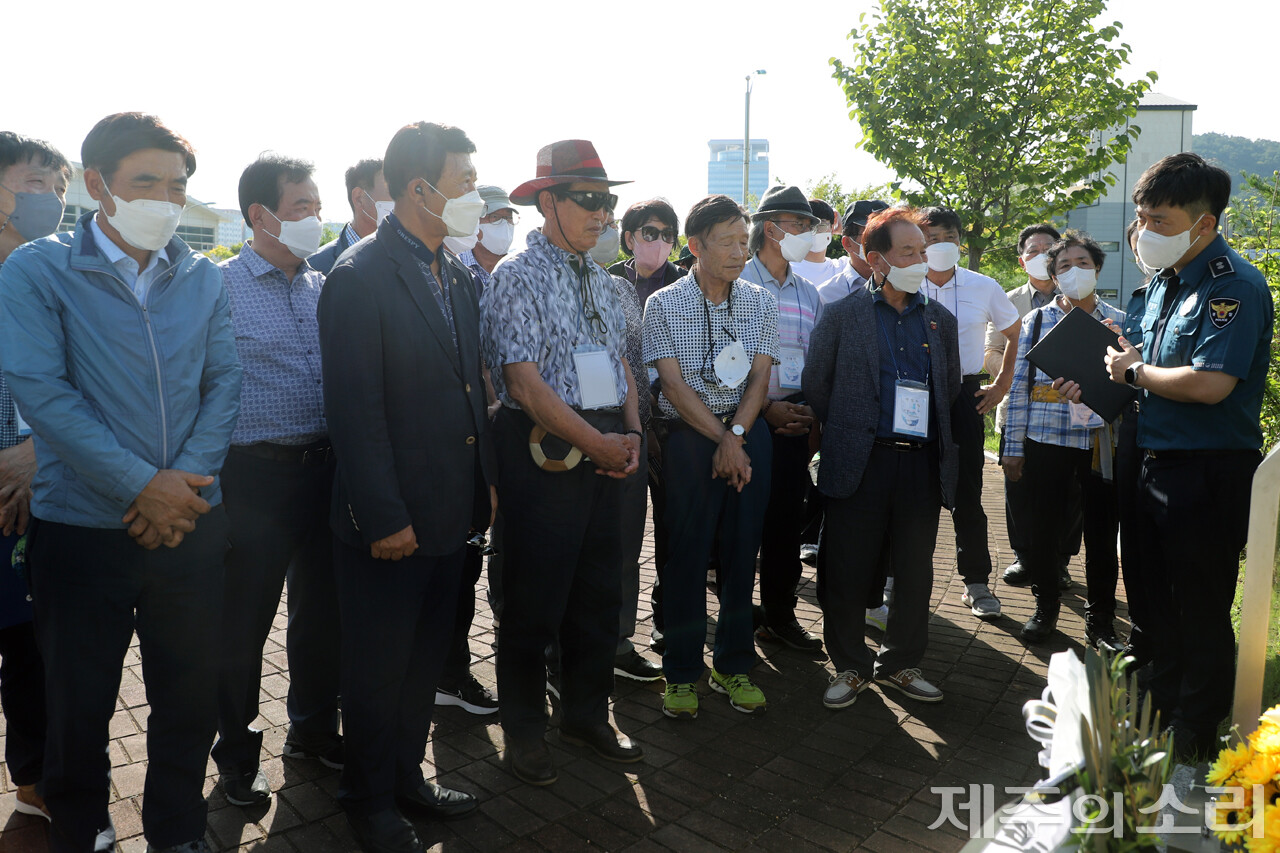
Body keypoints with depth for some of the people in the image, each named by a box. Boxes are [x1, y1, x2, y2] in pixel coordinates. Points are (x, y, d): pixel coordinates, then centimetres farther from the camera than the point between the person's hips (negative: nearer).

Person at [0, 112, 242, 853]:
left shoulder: (204, 279, 5)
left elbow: (225, 383, 1)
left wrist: (184, 478, -13)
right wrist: (141, 486, -17)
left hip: (192, 522, 3)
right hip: (82, 528, -2)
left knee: (193, 694, 12)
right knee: (80, 703, 14)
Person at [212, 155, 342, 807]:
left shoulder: (324, 288, 10)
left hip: (324, 469, 5)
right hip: (253, 476, -5)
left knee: (322, 607, 15)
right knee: (244, 620, 7)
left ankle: (314, 729, 35)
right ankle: (237, 751, 29)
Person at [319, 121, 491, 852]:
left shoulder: (459, 277, 9)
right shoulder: (360, 278, -15)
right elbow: (355, 411, -18)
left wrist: (487, 480, 10)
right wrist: (383, 518, -18)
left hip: (452, 514, 8)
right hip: (392, 520, -7)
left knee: (427, 659, 21)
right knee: (378, 669, 11)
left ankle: (408, 775, 41)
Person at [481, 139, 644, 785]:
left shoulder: (600, 279, 14)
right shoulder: (517, 278, -10)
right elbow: (526, 382, -17)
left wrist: (631, 433, -1)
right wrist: (599, 443, -15)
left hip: (607, 450, 7)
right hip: (545, 450, -7)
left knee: (600, 590, 15)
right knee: (534, 595, 5)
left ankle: (586, 714, 33)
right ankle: (524, 730, 24)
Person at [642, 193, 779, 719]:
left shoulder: (760, 302, 7)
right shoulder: (664, 304, -3)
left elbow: (759, 378, 1)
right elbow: (674, 385, -8)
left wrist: (735, 434, -13)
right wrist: (721, 439, -13)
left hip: (750, 436, 3)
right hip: (689, 438, -3)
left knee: (742, 551, 8)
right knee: (688, 553, 2)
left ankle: (733, 665, 23)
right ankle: (682, 672, 16)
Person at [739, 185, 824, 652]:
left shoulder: (808, 293, 14)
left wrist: (810, 411, -1)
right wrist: (767, 407, -14)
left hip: (795, 420, 5)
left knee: (788, 518, 11)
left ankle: (780, 614, 25)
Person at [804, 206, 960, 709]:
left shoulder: (941, 321, 12)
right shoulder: (841, 316, 1)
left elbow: (951, 389, 23)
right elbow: (815, 385, 5)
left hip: (923, 463, 3)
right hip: (860, 463, -3)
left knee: (915, 572, 10)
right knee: (847, 573, 2)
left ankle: (899, 664, 28)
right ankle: (850, 666, 20)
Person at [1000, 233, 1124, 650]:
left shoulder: (1119, 322, 8)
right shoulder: (1036, 321, 5)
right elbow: (1019, 386, 3)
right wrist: (1013, 446, 0)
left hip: (1103, 441, 1)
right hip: (1046, 440, 0)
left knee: (1102, 531, 6)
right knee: (1044, 528, 6)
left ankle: (1100, 619, 23)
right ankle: (1045, 607, 25)